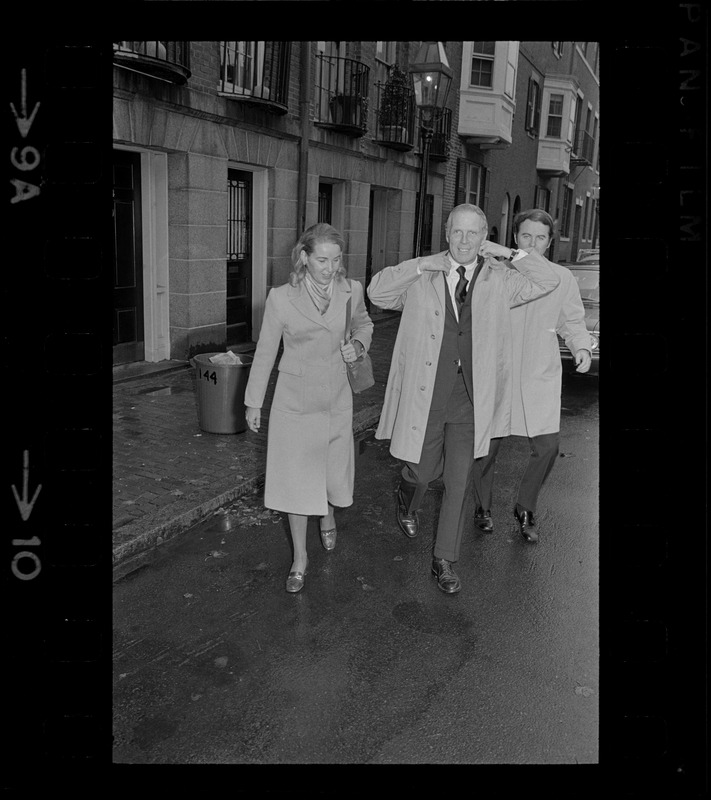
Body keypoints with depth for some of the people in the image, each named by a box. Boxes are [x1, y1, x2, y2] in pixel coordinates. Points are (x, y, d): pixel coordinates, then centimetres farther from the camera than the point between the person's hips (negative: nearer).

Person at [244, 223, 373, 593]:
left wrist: (358, 344, -6)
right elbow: (265, 352, -3)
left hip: (337, 396, 3)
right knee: (296, 475, 1)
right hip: (295, 398, -2)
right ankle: (300, 556, 18)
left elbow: (363, 323, 17)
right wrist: (253, 403, 3)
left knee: (334, 467, 15)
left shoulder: (351, 291, -6)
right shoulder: (281, 298, -12)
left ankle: (328, 514, 51)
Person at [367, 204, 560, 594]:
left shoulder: (498, 280, 3)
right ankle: (407, 503, 51)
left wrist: (509, 252, -7)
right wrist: (420, 266, -14)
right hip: (425, 397, -1)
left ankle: (444, 560, 22)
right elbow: (377, 293, -4)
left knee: (458, 483, 6)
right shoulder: (421, 278, 0)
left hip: (469, 400, 1)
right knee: (421, 471, 13)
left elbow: (548, 281, -1)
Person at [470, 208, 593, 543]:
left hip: (541, 378, 1)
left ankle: (525, 509, 22)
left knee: (547, 445, -4)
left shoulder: (563, 278, 1)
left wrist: (582, 348, -8)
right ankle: (482, 507, 31)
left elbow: (572, 322, 11)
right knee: (487, 443, 5)